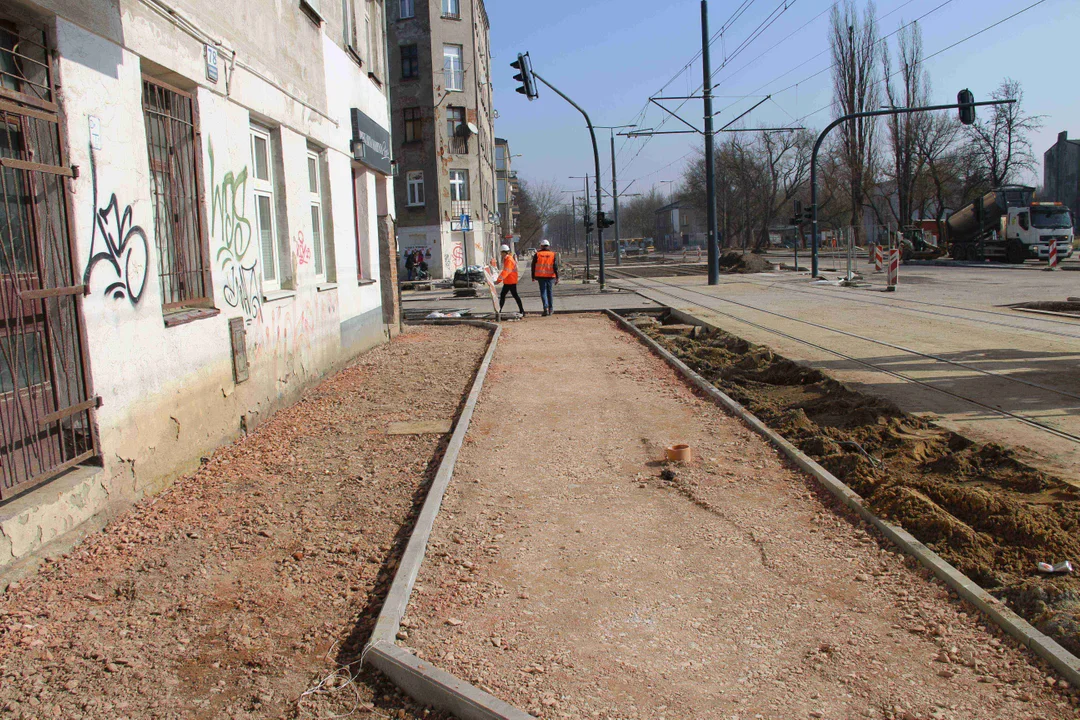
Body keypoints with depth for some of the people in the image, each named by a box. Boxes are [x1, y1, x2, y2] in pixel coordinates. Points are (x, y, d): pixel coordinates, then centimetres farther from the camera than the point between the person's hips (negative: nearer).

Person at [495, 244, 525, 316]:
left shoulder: (509, 260, -18)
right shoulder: (506, 259, 14)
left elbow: (505, 272, -28)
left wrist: (498, 280, -32)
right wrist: (498, 280, 18)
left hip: (511, 282, -10)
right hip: (507, 282, 10)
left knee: (515, 295, -6)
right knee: (502, 295, 10)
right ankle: (499, 311, 13)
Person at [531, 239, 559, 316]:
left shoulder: (537, 254, 3)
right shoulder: (553, 255, 3)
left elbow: (533, 266, 5)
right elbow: (556, 267, -3)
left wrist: (533, 277, 13)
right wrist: (557, 278, -3)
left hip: (541, 276, -1)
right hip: (550, 276, 1)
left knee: (543, 292, 1)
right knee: (549, 292, 13)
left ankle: (546, 308, -17)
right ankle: (551, 309, 19)